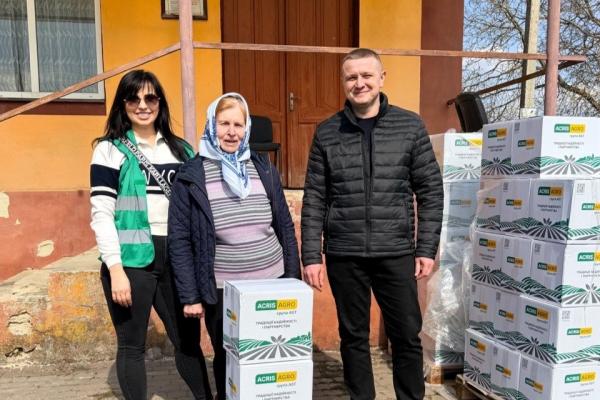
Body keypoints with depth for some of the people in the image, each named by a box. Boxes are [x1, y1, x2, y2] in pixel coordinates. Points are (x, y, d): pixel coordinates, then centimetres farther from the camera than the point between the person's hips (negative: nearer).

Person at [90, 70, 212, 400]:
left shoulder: (181, 150, 12)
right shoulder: (110, 150, 0)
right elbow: (101, 214, -6)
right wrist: (116, 270, -13)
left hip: (176, 258, 4)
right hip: (132, 260, -3)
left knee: (188, 338, 11)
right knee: (132, 344, 9)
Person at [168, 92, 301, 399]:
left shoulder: (264, 169, 3)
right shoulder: (191, 175, -6)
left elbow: (285, 228, 7)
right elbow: (179, 240, -6)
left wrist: (293, 279, 6)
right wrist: (190, 296, -8)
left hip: (272, 285, 3)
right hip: (221, 292, -2)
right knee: (227, 361, 16)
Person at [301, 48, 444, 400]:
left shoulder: (411, 126, 2)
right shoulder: (327, 133, 3)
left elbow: (431, 191, 3)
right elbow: (314, 199, 2)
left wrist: (427, 248, -2)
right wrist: (311, 256, -2)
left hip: (396, 253, 0)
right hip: (344, 255, 1)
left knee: (407, 336, 10)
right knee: (354, 337, 13)